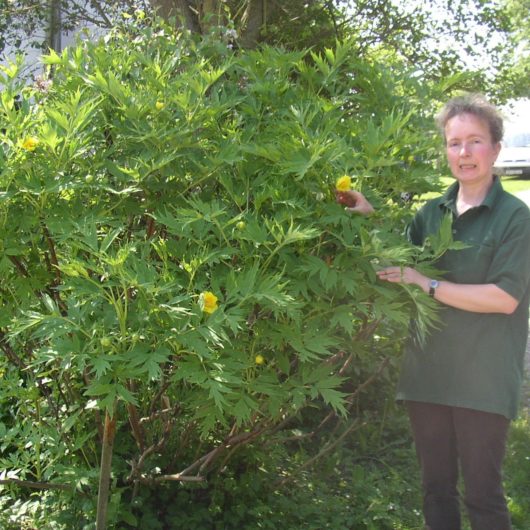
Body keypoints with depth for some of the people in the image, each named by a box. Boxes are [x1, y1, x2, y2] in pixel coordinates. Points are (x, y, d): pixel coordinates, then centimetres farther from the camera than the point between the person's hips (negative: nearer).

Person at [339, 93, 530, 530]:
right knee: (436, 487, 15)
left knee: (482, 493, 3)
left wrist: (427, 284, -16)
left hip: (482, 380, -5)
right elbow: (400, 269, 20)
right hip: (428, 373, 5)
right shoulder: (432, 213, 9)